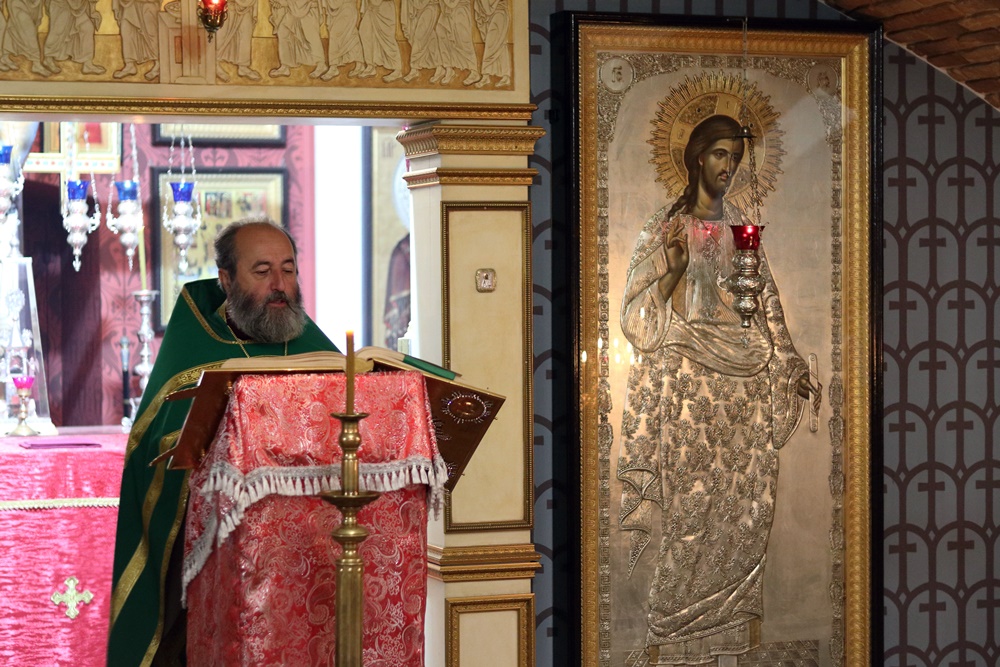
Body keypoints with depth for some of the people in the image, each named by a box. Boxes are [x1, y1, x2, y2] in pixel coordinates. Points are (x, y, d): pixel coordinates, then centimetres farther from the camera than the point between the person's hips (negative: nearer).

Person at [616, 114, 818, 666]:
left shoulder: (741, 229, 13)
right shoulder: (664, 229, -2)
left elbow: (765, 304, 17)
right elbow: (641, 318, -5)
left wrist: (790, 363, 11)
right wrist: (673, 270, -21)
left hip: (744, 382, 5)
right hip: (687, 384, -5)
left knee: (743, 505, 3)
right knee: (689, 502, -6)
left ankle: (732, 621, 12)